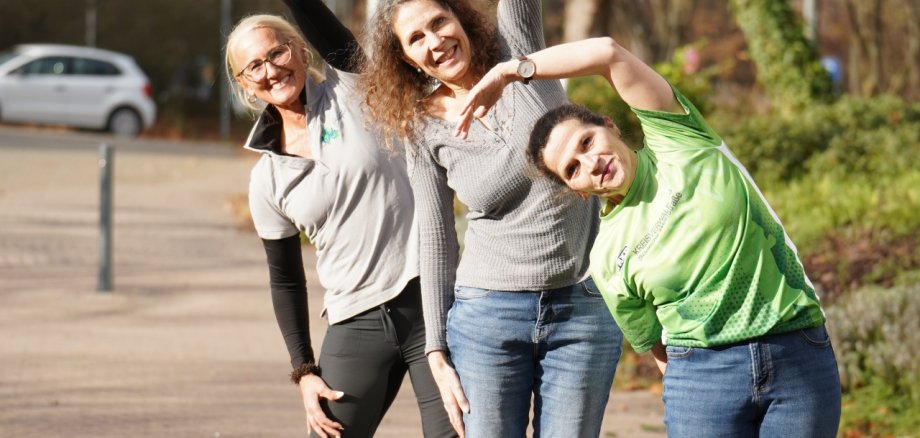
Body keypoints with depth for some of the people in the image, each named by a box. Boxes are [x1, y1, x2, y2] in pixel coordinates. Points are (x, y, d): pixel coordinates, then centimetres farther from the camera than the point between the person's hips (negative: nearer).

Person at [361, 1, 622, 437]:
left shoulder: (518, 55, 2)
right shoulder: (425, 134, 2)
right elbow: (436, 244, 6)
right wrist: (437, 355, 4)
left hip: (583, 309, 0)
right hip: (489, 314, 0)